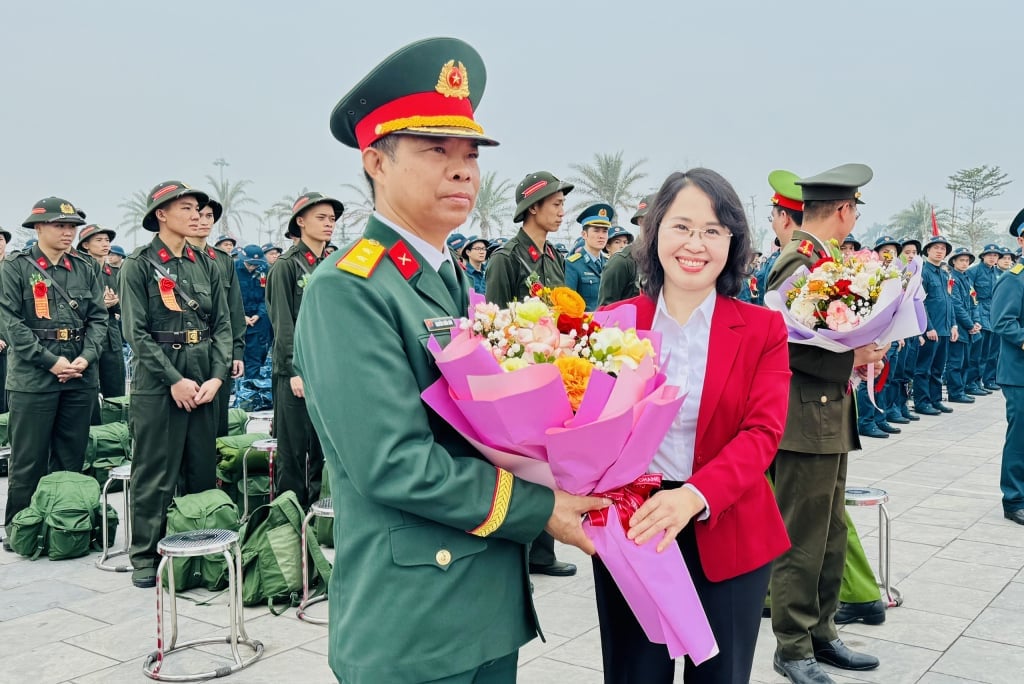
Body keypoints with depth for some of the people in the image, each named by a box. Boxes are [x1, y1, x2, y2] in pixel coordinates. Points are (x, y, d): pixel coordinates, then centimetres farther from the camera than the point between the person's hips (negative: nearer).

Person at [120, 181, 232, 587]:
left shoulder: (206, 265, 10)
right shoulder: (139, 265, -4)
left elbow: (222, 325, 7)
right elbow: (136, 332, -10)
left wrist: (217, 376, -6)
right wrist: (175, 380, -14)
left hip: (204, 381, 5)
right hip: (157, 382, -5)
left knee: (203, 469, 11)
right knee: (155, 473, 0)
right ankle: (145, 557, 11)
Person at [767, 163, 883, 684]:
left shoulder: (821, 259, 13)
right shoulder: (797, 262, -16)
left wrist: (864, 351, 2)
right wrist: (850, 362, -21)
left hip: (831, 420, 10)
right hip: (807, 421, -10)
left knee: (830, 538, 17)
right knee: (801, 542, 1)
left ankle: (821, 634, 29)